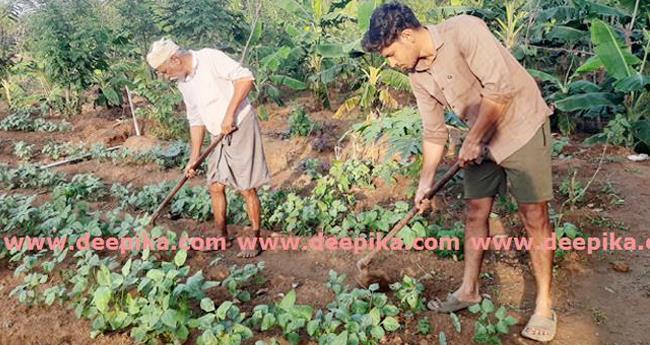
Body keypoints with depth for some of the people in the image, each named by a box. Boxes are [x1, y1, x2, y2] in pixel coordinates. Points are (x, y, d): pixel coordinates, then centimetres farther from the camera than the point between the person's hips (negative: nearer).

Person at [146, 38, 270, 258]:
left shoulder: (210, 58, -15)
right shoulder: (183, 82, 9)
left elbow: (245, 78, -23)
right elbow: (196, 120, 13)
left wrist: (230, 113, -23)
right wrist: (194, 157, 10)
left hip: (241, 127, -8)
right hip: (220, 137, 8)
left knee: (247, 189, -2)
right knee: (215, 187, 10)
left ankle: (255, 241, 11)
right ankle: (222, 237, 25)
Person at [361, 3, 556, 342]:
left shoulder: (463, 30, -23)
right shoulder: (417, 74, -1)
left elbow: (499, 87, -29)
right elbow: (433, 132, 6)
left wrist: (472, 140, -21)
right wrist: (425, 181, 5)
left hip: (521, 128, -7)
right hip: (481, 139, 7)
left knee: (534, 216, -2)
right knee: (475, 212, 10)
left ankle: (544, 305, 12)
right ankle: (469, 290, 25)